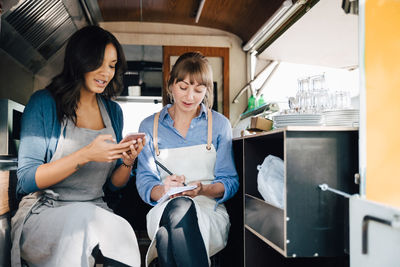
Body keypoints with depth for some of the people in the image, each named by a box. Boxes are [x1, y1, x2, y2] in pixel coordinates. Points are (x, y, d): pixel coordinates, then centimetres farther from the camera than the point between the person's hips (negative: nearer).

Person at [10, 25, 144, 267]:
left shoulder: (113, 111, 13)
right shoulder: (44, 103, -1)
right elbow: (27, 180, -8)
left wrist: (127, 162, -6)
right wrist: (85, 155, -19)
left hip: (96, 212, 4)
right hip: (42, 214, -3)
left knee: (121, 233, -30)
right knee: (83, 217, -35)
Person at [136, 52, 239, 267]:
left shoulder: (219, 124, 11)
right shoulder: (149, 126, 13)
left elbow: (230, 181, 6)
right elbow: (144, 182, 5)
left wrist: (203, 190, -16)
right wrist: (163, 190, -19)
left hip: (210, 211, -1)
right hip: (163, 210, 1)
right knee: (179, 206, -38)